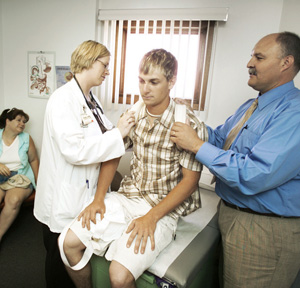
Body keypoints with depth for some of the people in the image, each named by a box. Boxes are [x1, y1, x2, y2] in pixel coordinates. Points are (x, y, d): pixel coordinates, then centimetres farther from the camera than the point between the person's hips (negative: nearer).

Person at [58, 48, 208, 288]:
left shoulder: (188, 124, -14)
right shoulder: (133, 114, 1)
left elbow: (190, 180, -13)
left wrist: (151, 217, -20)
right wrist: (99, 198, -1)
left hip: (163, 208, -5)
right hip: (126, 197, 5)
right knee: (68, 242, -4)